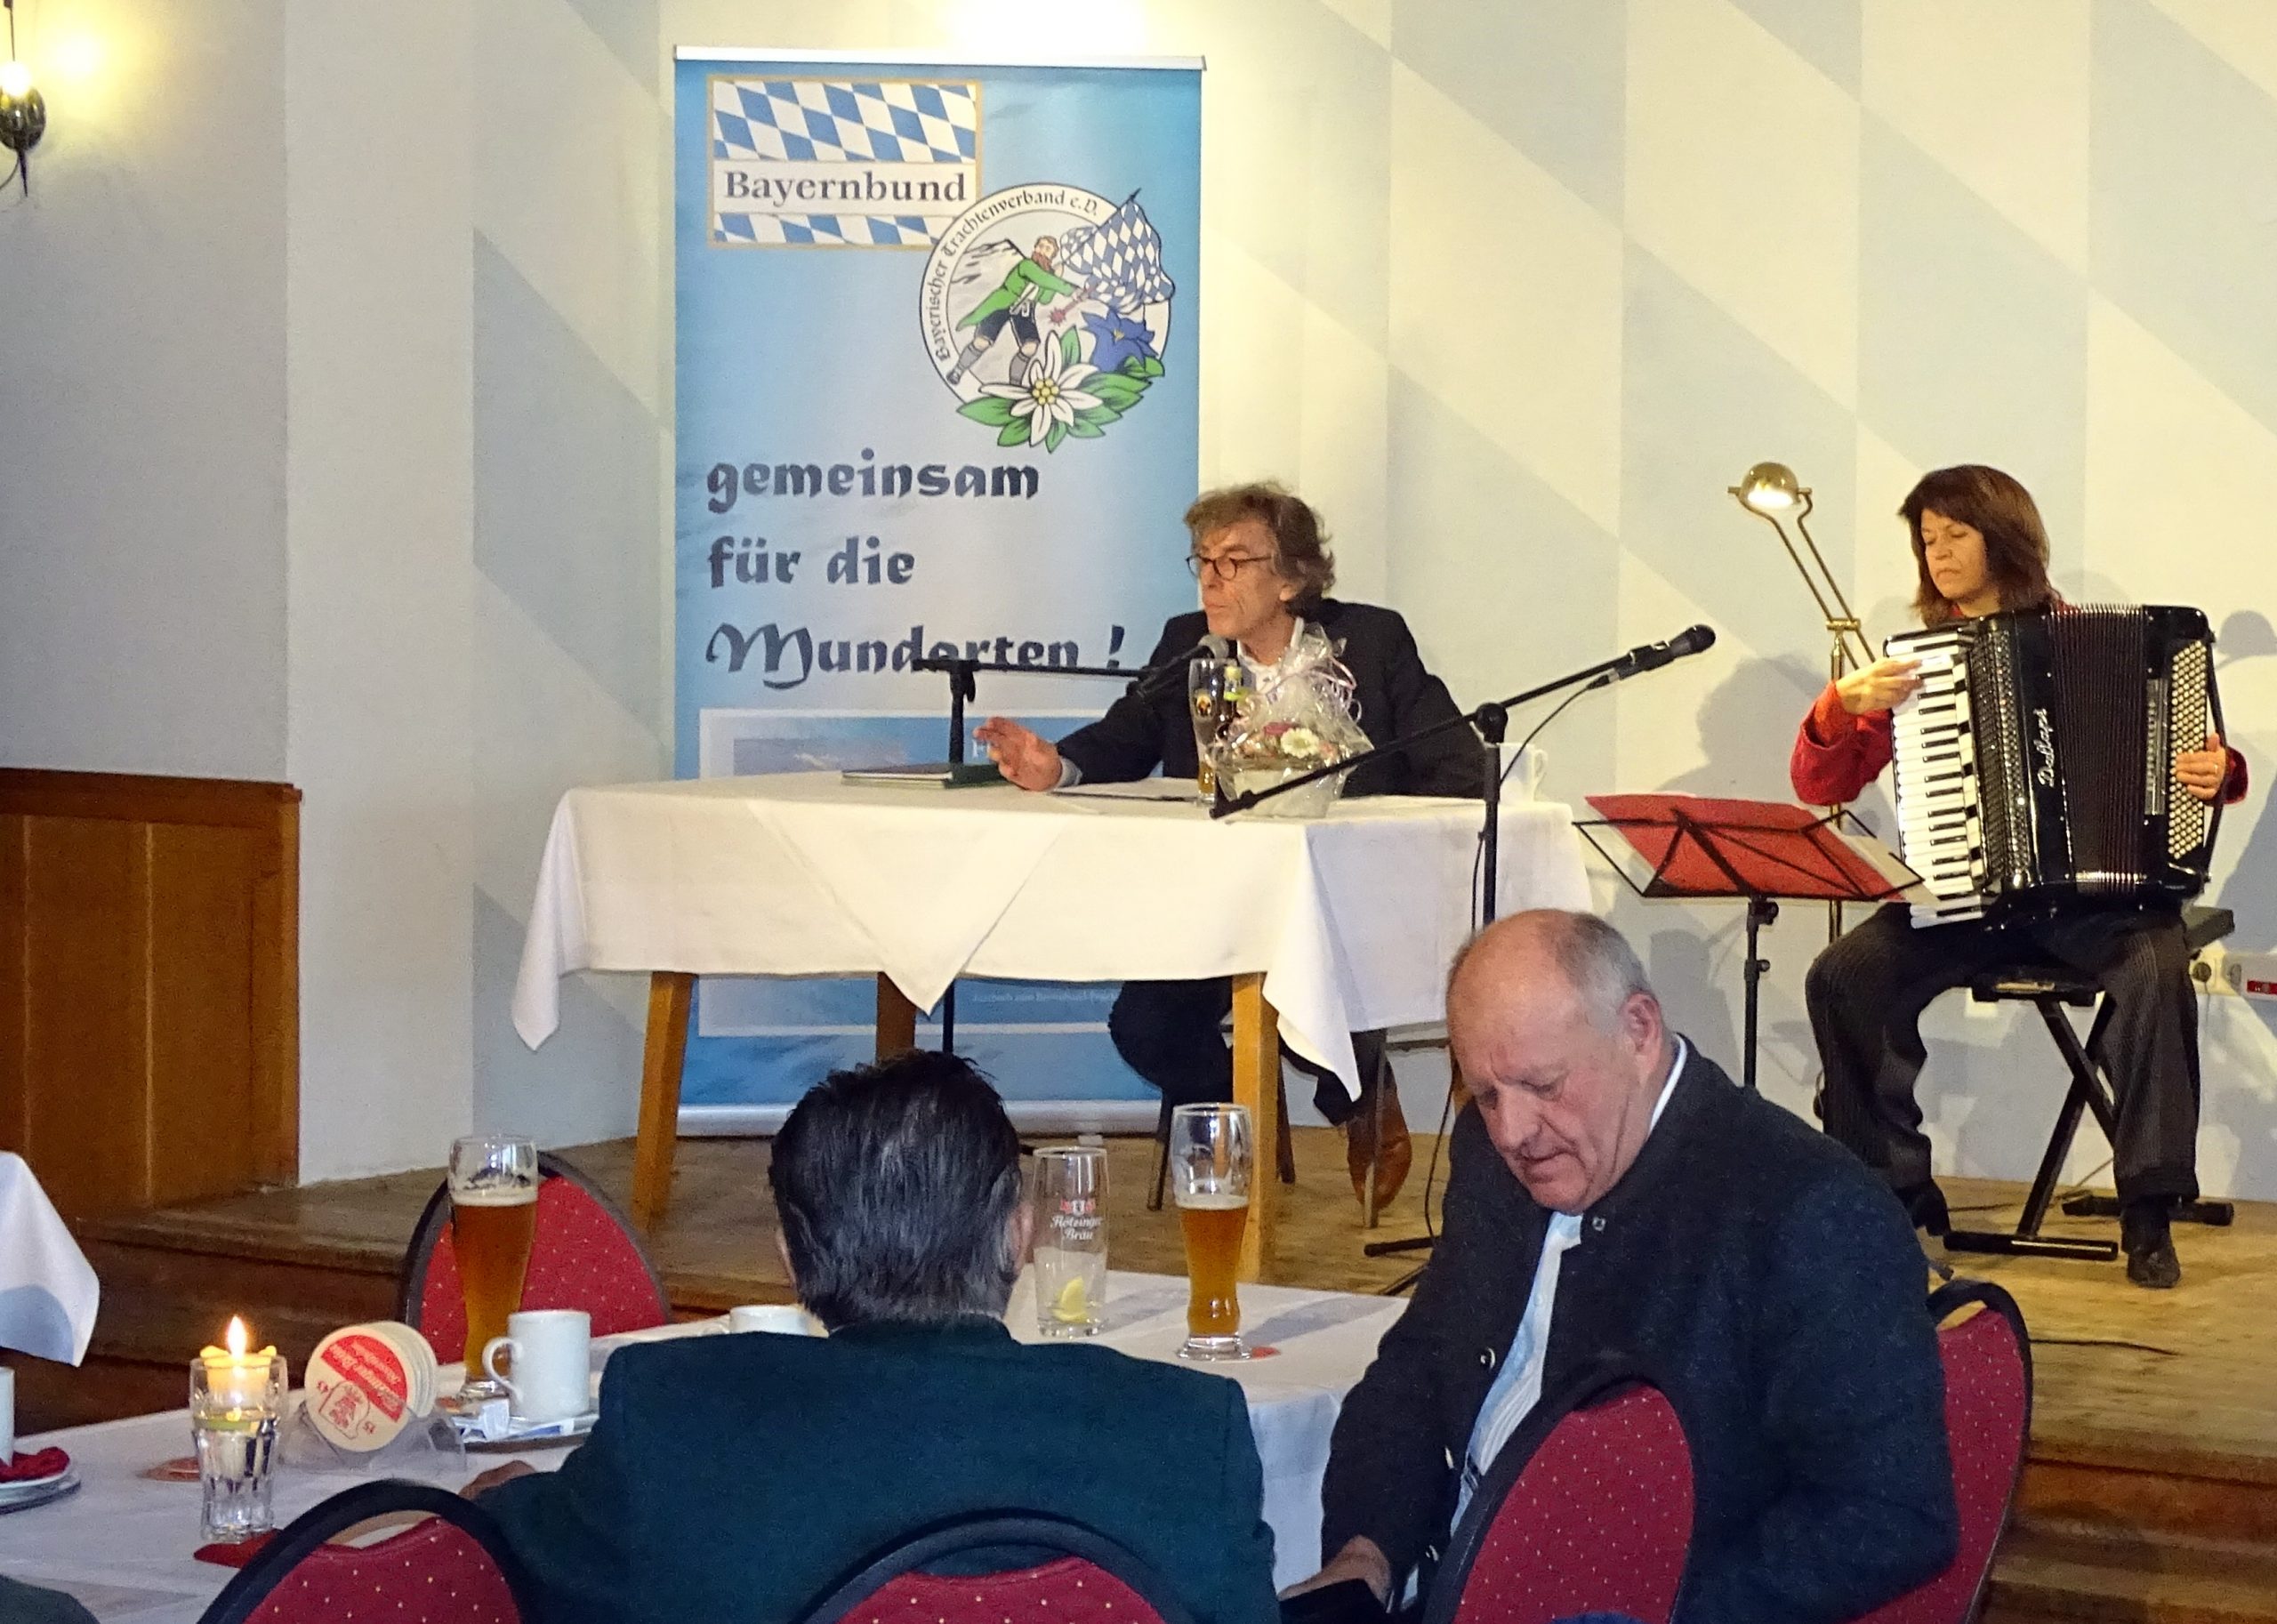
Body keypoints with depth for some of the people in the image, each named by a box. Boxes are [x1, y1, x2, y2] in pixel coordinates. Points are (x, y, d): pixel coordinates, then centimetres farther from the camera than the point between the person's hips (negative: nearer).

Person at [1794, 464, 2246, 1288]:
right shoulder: (1912, 666, 11)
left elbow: (2185, 754, 8)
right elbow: (1820, 787, 8)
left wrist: (2217, 772, -15)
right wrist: (1843, 704, -10)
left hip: (2093, 891, -2)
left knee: (2156, 968, -33)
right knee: (1841, 976, -22)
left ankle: (2148, 1211, -23)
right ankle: (1898, 1191, -8)